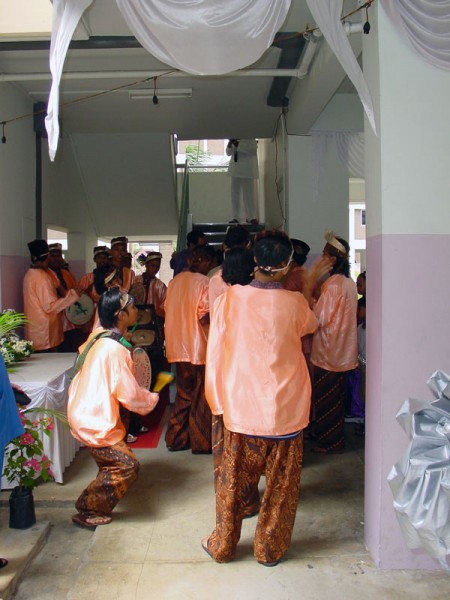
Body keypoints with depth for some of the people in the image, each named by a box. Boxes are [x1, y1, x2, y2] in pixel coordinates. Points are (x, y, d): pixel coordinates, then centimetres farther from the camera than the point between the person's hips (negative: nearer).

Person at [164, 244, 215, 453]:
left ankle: (176, 439, 23)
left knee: (183, 393, 18)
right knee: (201, 397, 7)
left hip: (179, 347, 6)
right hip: (199, 347, -6)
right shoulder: (204, 282, -12)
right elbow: (204, 317, -18)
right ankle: (201, 442, 16)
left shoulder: (175, 281, 6)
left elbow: (167, 310, 11)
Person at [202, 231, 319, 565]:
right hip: (286, 410, 0)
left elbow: (215, 353, -5)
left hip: (241, 408, 1)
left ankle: (223, 546, 34)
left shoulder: (230, 299, -10)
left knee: (233, 481, 17)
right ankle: (270, 550, 33)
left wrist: (218, 400, 5)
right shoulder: (296, 304, -10)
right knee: (281, 484, 17)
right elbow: (310, 327, 14)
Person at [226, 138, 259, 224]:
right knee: (235, 194, 6)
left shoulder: (250, 139, -3)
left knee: (249, 194, -4)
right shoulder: (234, 140, 14)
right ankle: (236, 217, 12)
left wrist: (238, 144, -19)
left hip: (247, 170, -6)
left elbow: (253, 149, -17)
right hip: (235, 170, 6)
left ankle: (252, 217, 1)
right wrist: (230, 143, -5)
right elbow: (228, 153, 14)